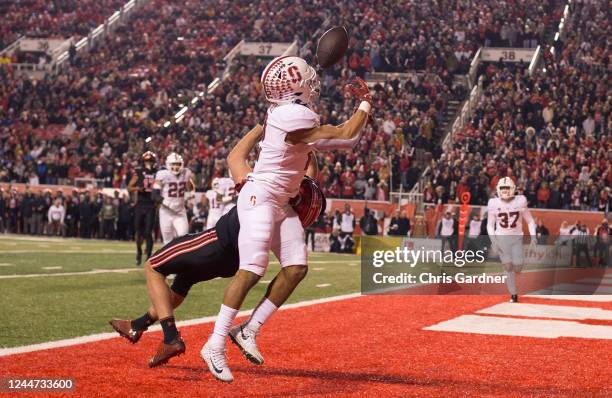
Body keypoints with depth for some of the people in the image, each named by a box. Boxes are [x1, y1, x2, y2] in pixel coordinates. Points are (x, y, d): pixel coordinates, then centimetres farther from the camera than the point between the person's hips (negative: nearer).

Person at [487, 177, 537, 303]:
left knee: (518, 268, -5)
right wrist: (493, 239, -10)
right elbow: (490, 225, 3)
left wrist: (533, 236, -8)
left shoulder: (520, 202, -6)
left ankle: (510, 276, 32)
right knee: (508, 265, -6)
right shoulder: (494, 204, -5)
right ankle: (513, 295, 4)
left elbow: (530, 221, 3)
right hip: (501, 237, 0)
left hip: (517, 237, 0)